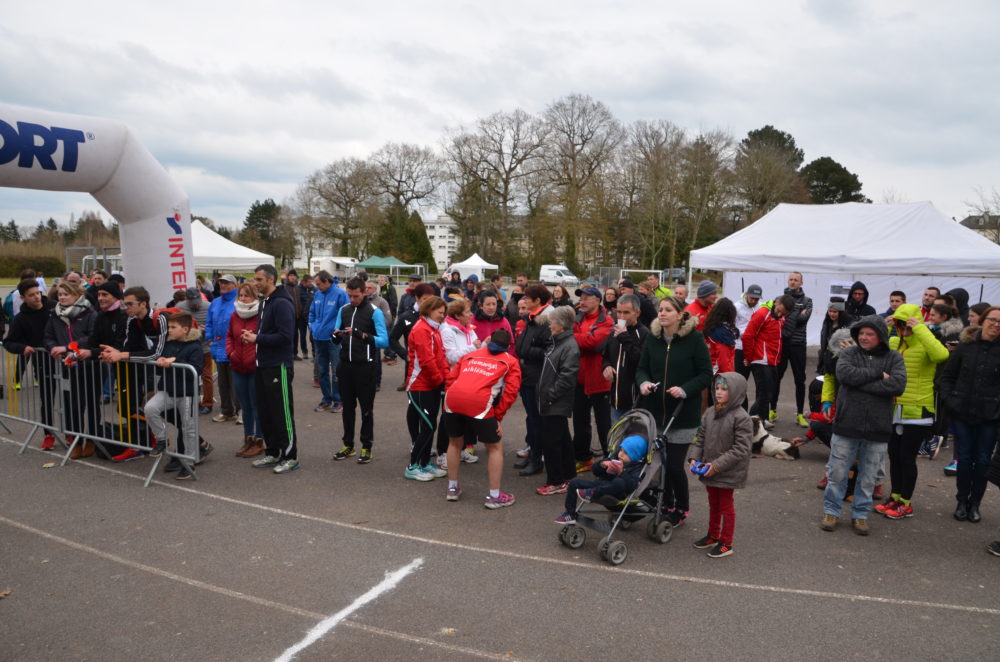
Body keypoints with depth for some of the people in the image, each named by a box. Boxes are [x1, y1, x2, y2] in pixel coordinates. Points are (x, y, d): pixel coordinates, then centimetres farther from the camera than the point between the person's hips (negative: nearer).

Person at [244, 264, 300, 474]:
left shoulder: (282, 303, -16)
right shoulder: (264, 302, 15)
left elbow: (285, 336, -24)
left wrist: (257, 338, -17)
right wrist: (253, 335, 4)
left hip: (279, 366, -10)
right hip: (263, 365, 10)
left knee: (282, 413, -2)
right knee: (265, 411, 14)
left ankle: (290, 456, 8)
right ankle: (272, 453, 26)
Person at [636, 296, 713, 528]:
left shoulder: (694, 338, -9)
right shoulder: (652, 338, 4)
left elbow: (706, 375, -6)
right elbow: (642, 368, 9)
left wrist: (685, 389, -20)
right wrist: (643, 382, -12)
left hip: (683, 414, -4)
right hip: (655, 411, 4)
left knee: (674, 465, -2)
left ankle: (682, 508, 23)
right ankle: (667, 504, 31)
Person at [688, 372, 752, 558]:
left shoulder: (741, 417, -19)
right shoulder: (710, 412, 1)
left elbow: (740, 449, -21)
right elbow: (700, 437, 8)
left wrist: (717, 465, -23)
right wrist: (694, 457, -7)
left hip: (728, 473, -6)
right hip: (709, 470, 6)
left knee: (726, 505, 9)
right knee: (713, 503, 21)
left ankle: (726, 543, 23)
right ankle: (713, 535, 39)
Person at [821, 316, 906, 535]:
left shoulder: (894, 358, 1)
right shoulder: (850, 353, 1)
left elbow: (898, 385, -15)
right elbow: (845, 374, -19)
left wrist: (861, 382, -17)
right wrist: (878, 374, -15)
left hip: (877, 428, 1)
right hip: (847, 425, -1)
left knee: (869, 476, 12)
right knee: (837, 473, 8)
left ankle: (860, 515, 28)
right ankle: (831, 511, 23)